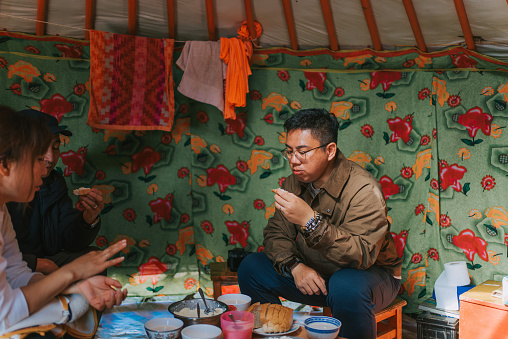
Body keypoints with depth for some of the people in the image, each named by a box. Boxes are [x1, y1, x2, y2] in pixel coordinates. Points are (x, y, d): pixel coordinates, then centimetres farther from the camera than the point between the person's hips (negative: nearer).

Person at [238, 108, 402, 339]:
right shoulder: (294, 184, -2)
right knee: (250, 268, -7)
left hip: (372, 274, -5)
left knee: (346, 288, -39)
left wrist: (310, 221, -44)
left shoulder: (363, 190, -24)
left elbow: (362, 256, -33)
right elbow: (275, 232, 1)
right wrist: (295, 266, -20)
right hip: (313, 274, 6)